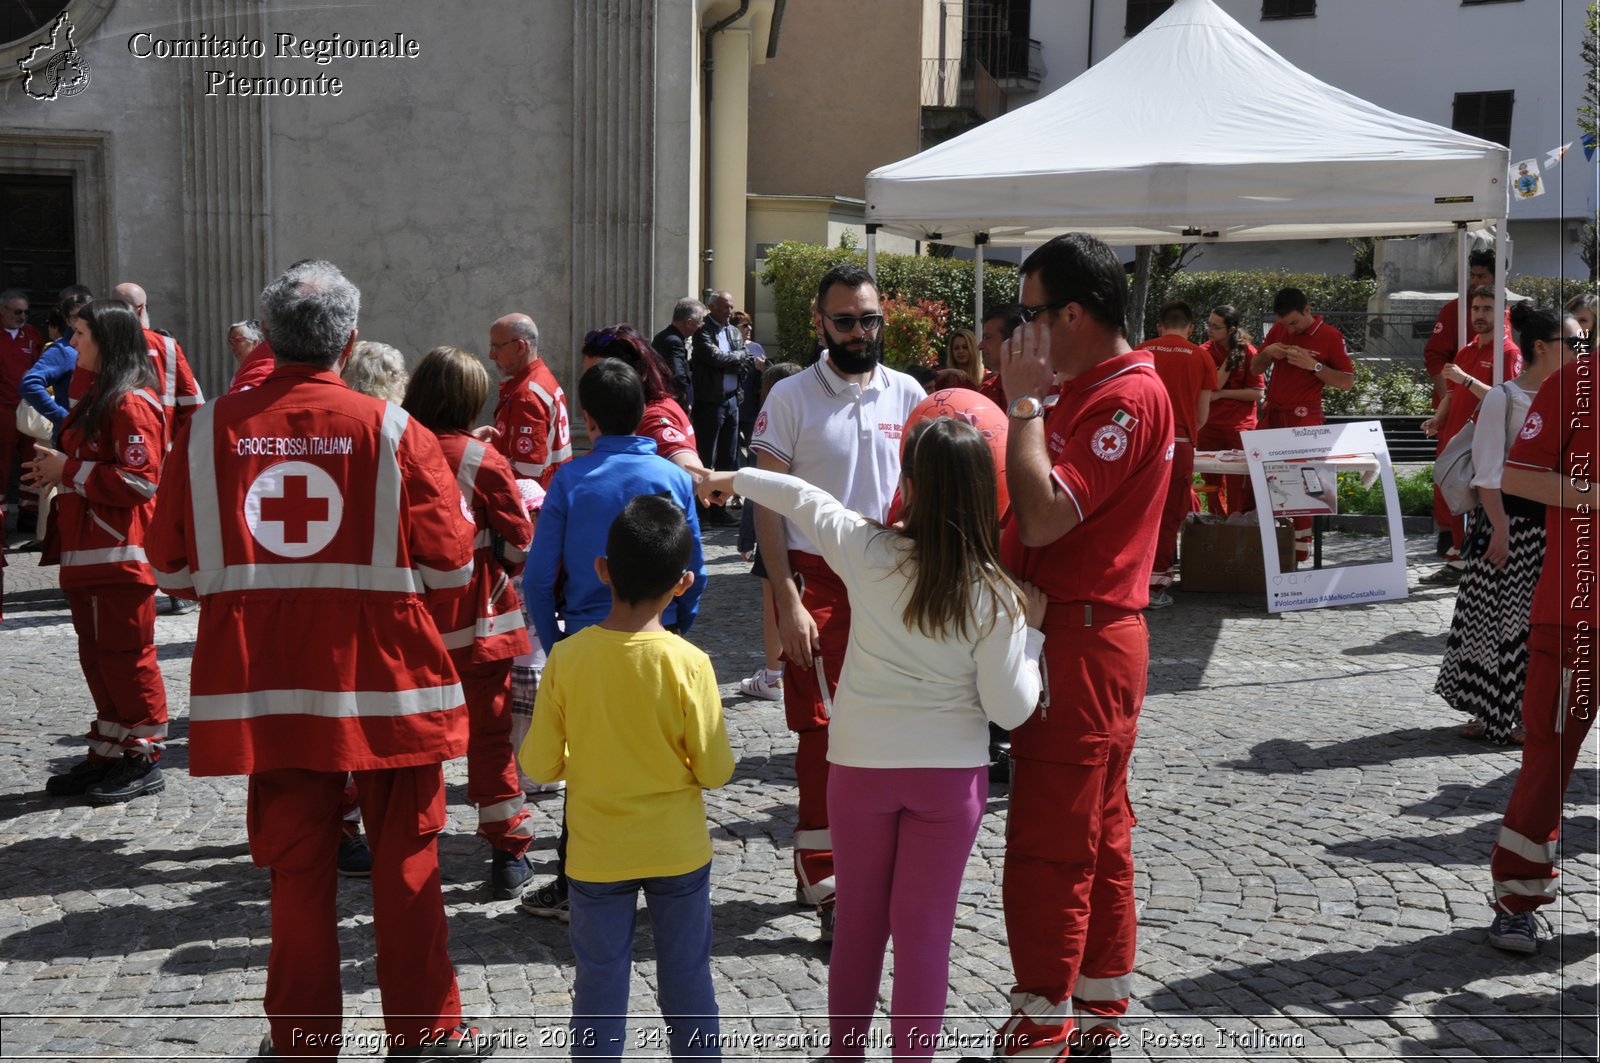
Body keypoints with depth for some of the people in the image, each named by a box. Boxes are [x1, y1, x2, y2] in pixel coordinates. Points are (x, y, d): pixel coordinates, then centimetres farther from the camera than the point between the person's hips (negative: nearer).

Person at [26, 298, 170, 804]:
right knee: (97, 656, 14)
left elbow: (139, 479, -21)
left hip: (121, 554, -10)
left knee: (125, 656, -3)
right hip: (89, 552, 10)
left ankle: (143, 761, 6)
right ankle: (108, 754, 23)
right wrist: (57, 470, 8)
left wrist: (68, 470, -15)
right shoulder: (99, 397, 18)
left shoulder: (131, 403, -14)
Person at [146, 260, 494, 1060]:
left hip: (267, 688, 2)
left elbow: (172, 565, 3)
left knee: (296, 862, 13)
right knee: (406, 861, 11)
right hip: (381, 680, -1)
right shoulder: (391, 429, -8)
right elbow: (450, 567, -5)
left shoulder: (213, 428, -3)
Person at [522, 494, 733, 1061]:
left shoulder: (566, 658, -14)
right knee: (687, 979, 15)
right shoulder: (688, 663, -18)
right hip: (678, 851, 0)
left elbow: (538, 765, -8)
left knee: (599, 983, 13)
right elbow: (715, 771, -12)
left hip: (597, 855, 1)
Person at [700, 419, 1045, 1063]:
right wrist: (1030, 628, 1)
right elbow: (1010, 710, -11)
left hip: (861, 763, 2)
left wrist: (732, 478, 24)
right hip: (951, 772, -1)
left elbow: (801, 497, 7)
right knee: (925, 927, 8)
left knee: (858, 919, 17)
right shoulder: (993, 595, -14)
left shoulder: (868, 552, -12)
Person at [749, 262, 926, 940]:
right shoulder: (790, 398, -3)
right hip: (817, 582, -4)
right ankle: (830, 890, 5)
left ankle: (815, 867, 24)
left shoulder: (907, 395, 7)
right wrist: (787, 601, -12)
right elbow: (768, 505, -5)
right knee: (824, 731, -3)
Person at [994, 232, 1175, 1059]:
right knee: (1098, 838, 16)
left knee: (1048, 847, -5)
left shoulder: (1128, 397, -17)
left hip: (1081, 643, -10)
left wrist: (1024, 403, -18)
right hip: (1080, 639, 10)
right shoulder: (1084, 389, 16)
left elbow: (1043, 518, -25)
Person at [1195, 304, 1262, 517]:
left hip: (1239, 426, -3)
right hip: (1209, 426, 3)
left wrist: (1222, 393, -10)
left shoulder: (1247, 352, -5)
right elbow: (1213, 387, -10)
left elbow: (1257, 392, -7)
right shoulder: (1206, 352, 1)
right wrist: (1230, 359, -14)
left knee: (1236, 483, -3)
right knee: (1212, 480, 9)